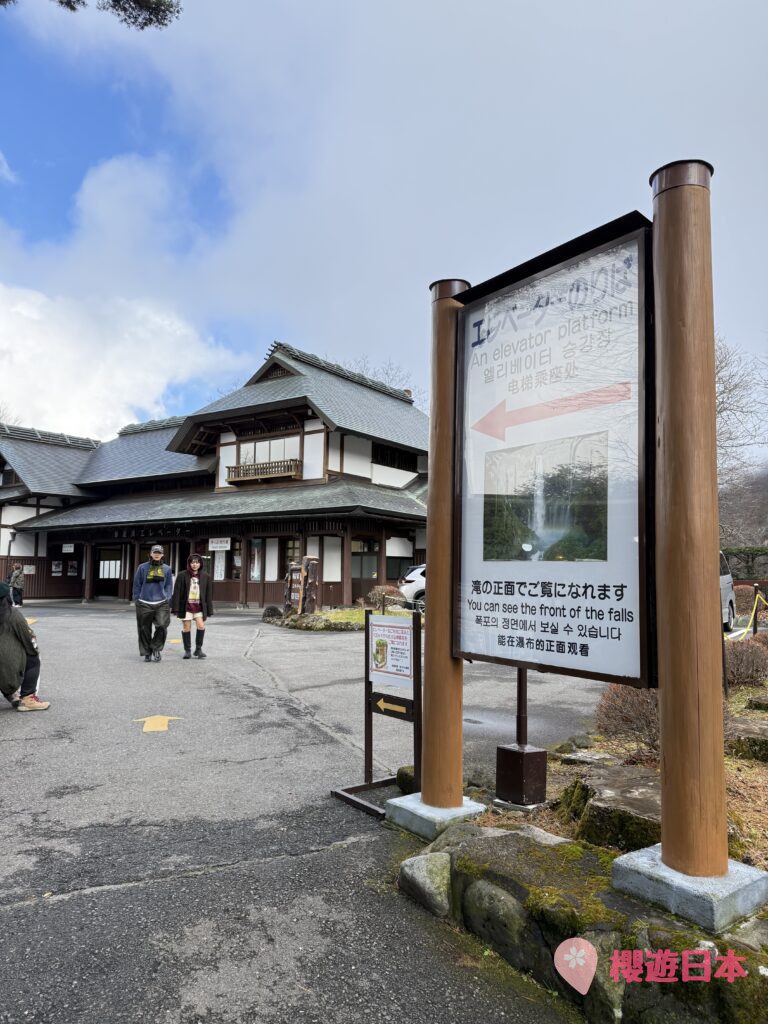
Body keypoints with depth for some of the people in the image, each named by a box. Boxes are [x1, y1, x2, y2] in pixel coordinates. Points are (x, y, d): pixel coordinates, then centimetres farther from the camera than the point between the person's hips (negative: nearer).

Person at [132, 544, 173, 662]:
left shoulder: (167, 569, 9)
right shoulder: (142, 567, 4)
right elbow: (137, 585, 7)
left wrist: (168, 600, 2)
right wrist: (137, 600, 3)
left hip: (161, 603, 0)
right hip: (144, 603, 0)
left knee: (162, 626, -15)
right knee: (145, 629, 4)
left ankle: (156, 648, 5)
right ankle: (147, 653, 18)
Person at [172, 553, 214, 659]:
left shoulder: (205, 577, 5)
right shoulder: (182, 576, -2)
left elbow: (209, 594, 7)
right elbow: (177, 593, -1)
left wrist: (209, 610, 4)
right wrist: (176, 609, -5)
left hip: (199, 606, 1)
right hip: (186, 606, -1)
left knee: (201, 626, -11)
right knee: (186, 628, 3)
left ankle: (198, 649, 6)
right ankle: (187, 651, 17)